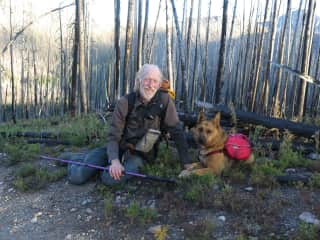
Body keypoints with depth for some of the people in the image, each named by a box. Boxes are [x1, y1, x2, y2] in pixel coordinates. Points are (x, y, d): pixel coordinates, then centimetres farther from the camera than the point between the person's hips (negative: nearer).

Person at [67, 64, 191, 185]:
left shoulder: (164, 100, -14)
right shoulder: (125, 102, -12)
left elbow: (177, 131, -11)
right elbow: (113, 135, -13)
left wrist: (186, 163, -16)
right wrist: (115, 160, -31)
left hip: (140, 155, -1)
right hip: (119, 148, 1)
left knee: (110, 178, -29)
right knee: (77, 176, -10)